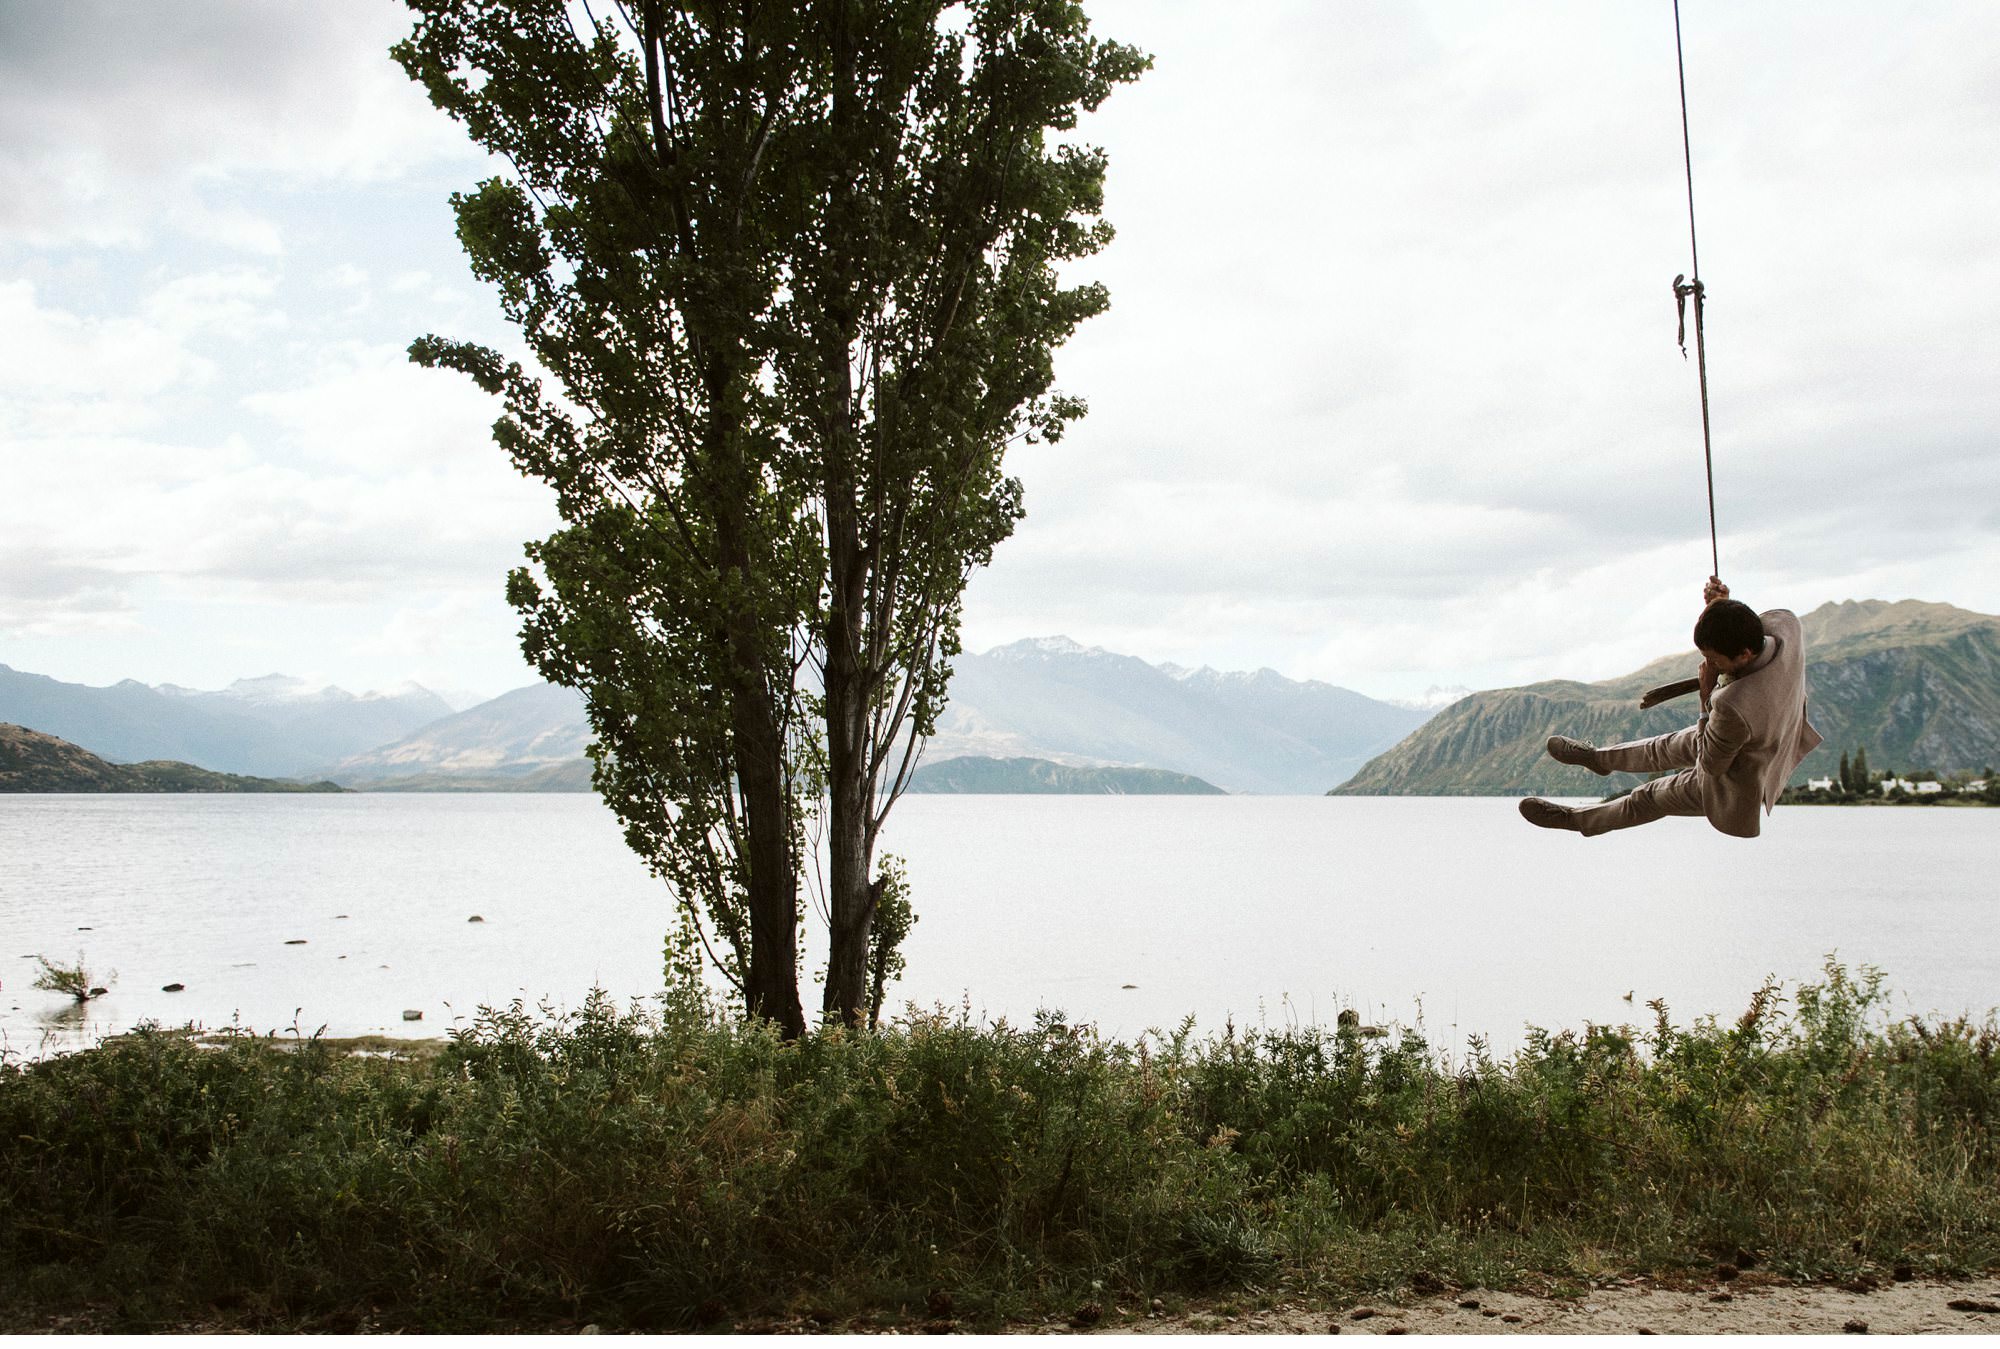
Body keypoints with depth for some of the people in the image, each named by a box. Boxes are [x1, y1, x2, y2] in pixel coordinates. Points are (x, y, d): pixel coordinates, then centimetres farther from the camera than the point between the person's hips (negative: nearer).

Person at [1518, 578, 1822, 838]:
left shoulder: (1733, 707, -47)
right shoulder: (1787, 623, -29)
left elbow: (1711, 765, -24)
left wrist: (1707, 695, -21)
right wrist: (1722, 606, -23)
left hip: (1737, 786, -7)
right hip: (1776, 746, 7)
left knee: (1652, 797, 20)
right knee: (1671, 747, 31)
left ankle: (1577, 819, 46)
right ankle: (1598, 758, 58)